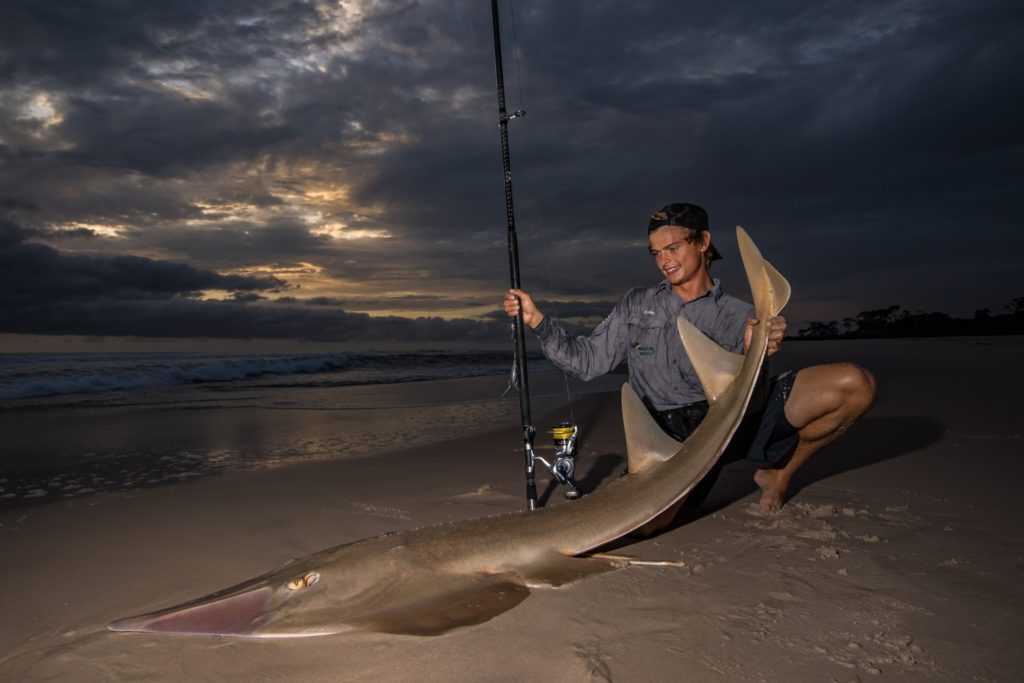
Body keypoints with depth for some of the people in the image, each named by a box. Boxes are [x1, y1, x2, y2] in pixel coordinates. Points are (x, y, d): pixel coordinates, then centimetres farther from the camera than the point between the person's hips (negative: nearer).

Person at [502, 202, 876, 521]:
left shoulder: (739, 317, 8)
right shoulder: (637, 305, 13)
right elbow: (587, 361, 10)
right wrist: (537, 320, 1)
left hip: (733, 419, 0)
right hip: (670, 432, 0)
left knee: (854, 383, -17)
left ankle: (776, 473, 8)